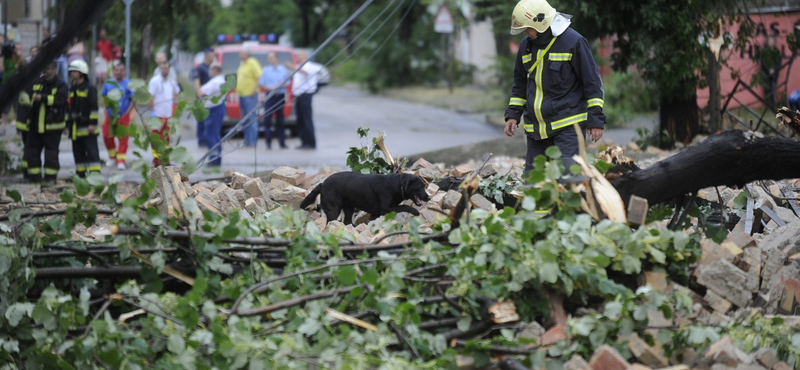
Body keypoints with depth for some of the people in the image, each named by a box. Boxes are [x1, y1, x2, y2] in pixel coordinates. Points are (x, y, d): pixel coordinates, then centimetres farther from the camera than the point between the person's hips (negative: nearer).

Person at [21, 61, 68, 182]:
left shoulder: (61, 85, -5)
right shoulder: (37, 82, 11)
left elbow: (59, 99, -20)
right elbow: (28, 94, 5)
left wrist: (42, 98, -29)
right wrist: (25, 98, -20)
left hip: (52, 125, -5)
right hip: (35, 124, 5)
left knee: (51, 151, 0)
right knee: (32, 150, 7)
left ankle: (51, 176, 8)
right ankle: (34, 176, 15)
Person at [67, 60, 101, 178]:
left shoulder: (90, 88, -5)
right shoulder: (71, 89, 18)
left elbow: (94, 107, -9)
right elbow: (68, 108, 23)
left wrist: (92, 123, -16)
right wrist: (67, 124, 19)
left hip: (87, 127, -7)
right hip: (75, 127, 7)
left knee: (92, 151, -8)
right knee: (78, 152, 9)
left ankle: (95, 173, -11)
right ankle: (80, 174, 13)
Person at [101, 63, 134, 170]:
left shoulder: (128, 84, -3)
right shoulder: (108, 83, 8)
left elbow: (133, 100, -4)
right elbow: (103, 98, 15)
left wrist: (127, 113, -11)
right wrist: (106, 109, 2)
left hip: (123, 116, -3)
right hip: (110, 115, 4)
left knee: (123, 138, -5)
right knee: (107, 136, 5)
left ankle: (121, 161, -2)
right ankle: (112, 156, 25)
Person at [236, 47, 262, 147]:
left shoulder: (252, 63, -11)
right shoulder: (242, 63, 16)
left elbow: (260, 77, -16)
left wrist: (254, 90, -20)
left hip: (249, 94, -9)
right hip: (242, 94, 9)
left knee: (251, 118, -7)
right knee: (245, 119, 11)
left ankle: (252, 141, -6)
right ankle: (247, 140, 15)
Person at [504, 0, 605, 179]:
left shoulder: (573, 42, -8)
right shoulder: (526, 46, 11)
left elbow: (592, 82, -5)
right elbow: (520, 84, 24)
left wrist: (595, 119, -8)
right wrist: (513, 114, 14)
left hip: (568, 125, -6)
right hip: (535, 128, 7)